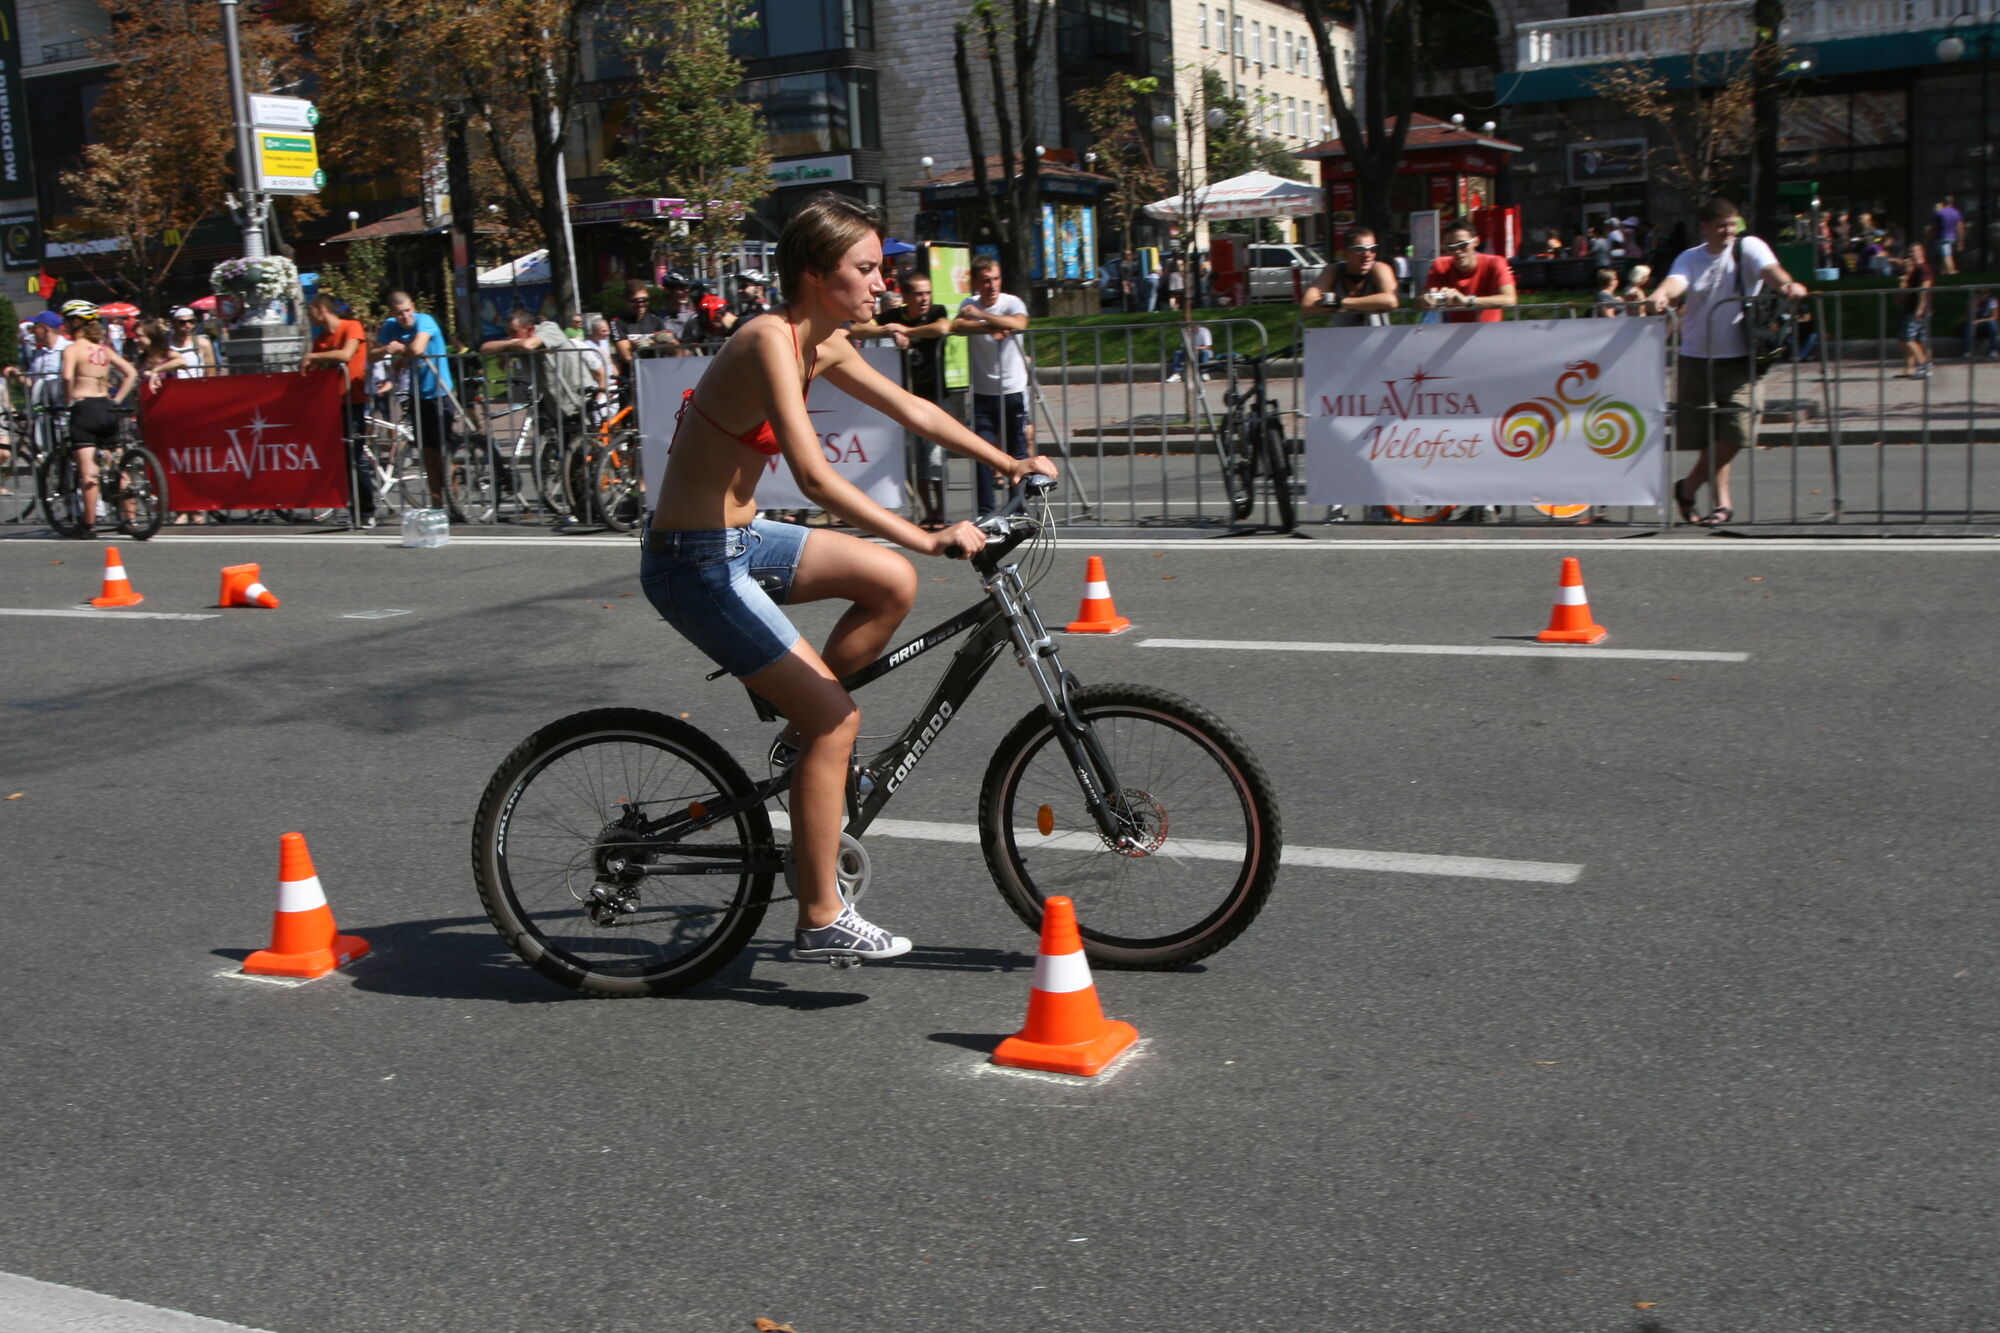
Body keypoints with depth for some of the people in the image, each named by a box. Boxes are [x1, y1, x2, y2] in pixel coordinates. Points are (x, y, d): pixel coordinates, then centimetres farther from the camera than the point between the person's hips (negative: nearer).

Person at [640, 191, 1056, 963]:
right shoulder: (770, 341, -22)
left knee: (890, 585, 5)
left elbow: (910, 411, 18)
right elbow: (814, 477, -33)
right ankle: (821, 920, 3)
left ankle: (802, 734, 17)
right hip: (694, 562, -9)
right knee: (837, 719, -8)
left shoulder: (822, 345, 5)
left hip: (738, 540, 9)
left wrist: (1006, 463, 16)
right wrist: (927, 539, -34)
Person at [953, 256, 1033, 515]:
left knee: (1017, 454, 1)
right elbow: (956, 326, -16)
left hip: (1013, 390, -2)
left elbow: (1018, 324, -27)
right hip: (982, 393, 2)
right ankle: (985, 511, 1)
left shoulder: (1012, 303, -4)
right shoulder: (970, 305, 4)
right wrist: (992, 327, -20)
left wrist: (981, 316, -22)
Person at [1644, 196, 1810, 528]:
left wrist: (1786, 284, -40)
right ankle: (1722, 502, 19)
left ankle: (1688, 487, 6)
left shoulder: (1749, 248, 3)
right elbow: (1674, 282, -13)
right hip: (1696, 359, 2)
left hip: (1738, 359, -2)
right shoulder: (1690, 258, 7)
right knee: (1707, 437, 5)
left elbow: (1769, 269, -17)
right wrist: (1659, 297, -37)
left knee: (1733, 433, -13)